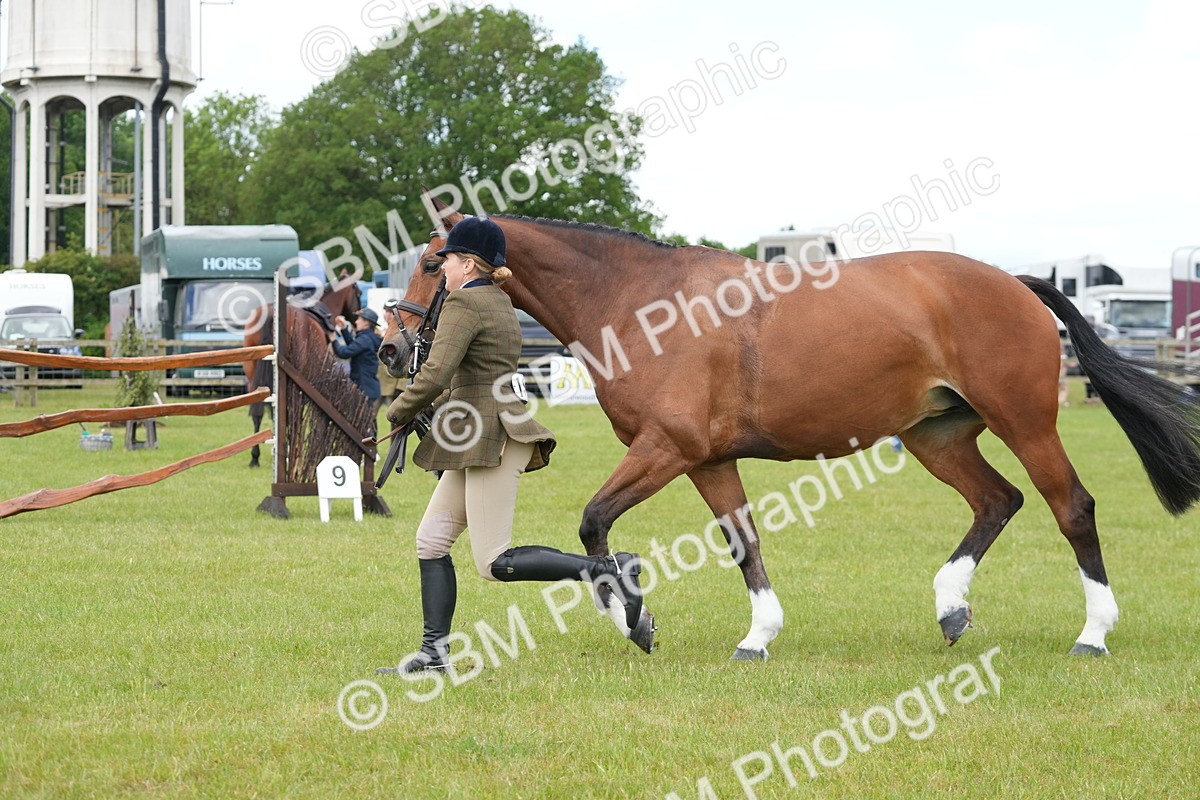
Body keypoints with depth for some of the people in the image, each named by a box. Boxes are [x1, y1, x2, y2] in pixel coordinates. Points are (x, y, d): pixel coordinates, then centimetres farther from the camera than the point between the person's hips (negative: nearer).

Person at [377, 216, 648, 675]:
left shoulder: (464, 303, -11)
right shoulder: (499, 302, 19)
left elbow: (434, 377, -20)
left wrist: (397, 413, -3)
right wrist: (435, 409, 17)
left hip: (493, 438, -10)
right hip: (478, 444, 10)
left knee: (494, 563, -11)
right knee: (431, 541, 9)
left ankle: (610, 570, -14)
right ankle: (434, 653, 7)